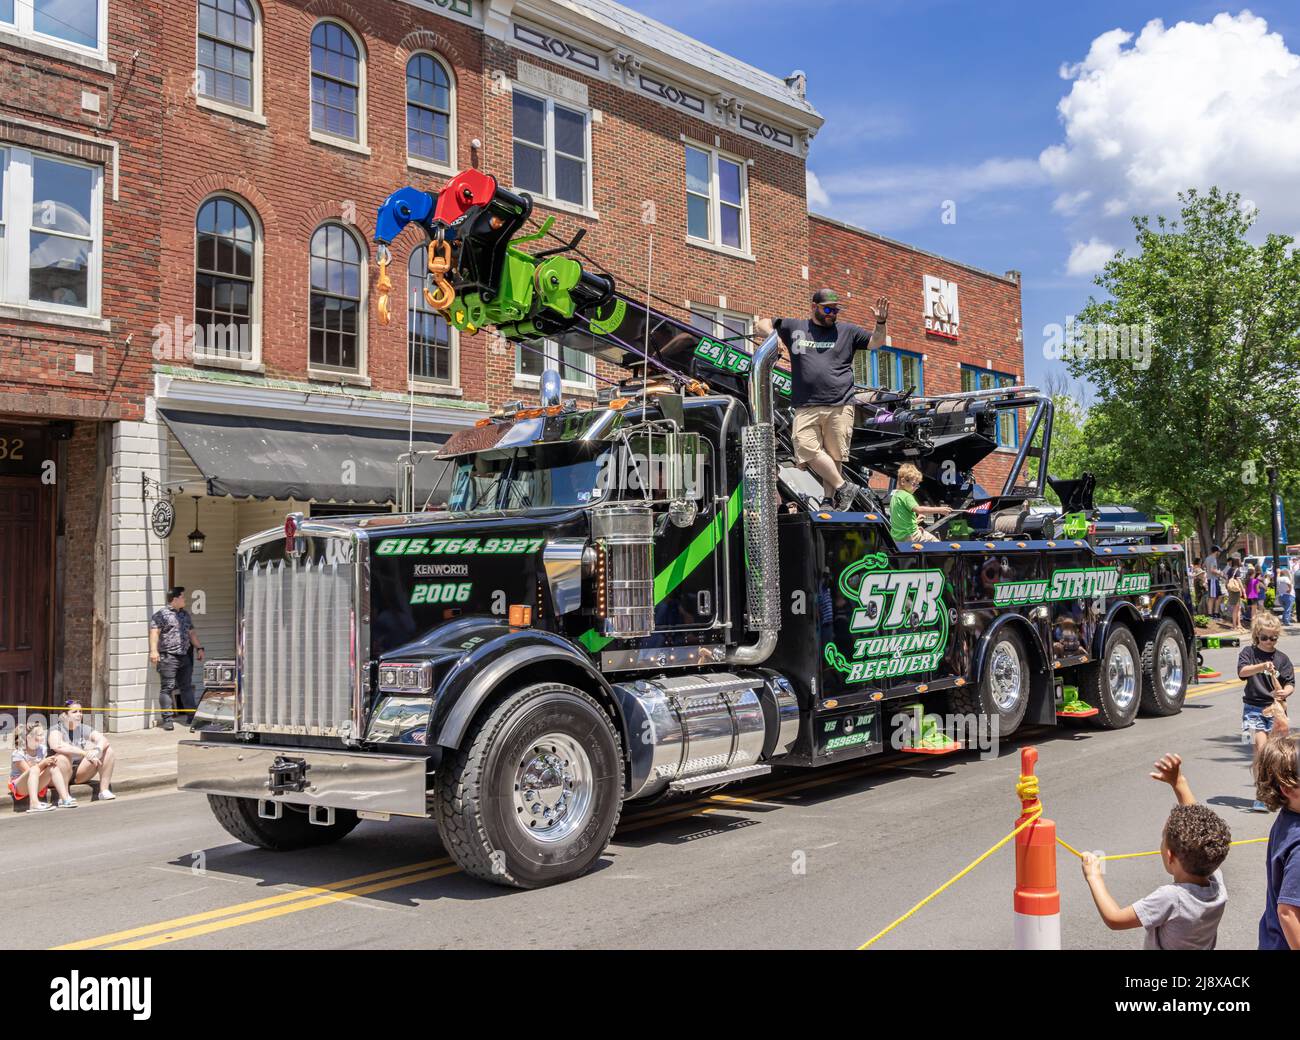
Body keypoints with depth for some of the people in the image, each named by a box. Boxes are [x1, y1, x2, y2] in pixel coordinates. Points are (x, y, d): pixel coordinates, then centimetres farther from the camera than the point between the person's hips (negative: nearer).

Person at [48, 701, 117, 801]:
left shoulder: (85, 729, 5)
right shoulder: (57, 730, -10)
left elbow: (104, 740, -11)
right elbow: (57, 746, -34)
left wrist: (97, 750, -36)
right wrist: (85, 753, -41)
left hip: (80, 774, 5)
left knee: (108, 750, -9)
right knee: (63, 756, -36)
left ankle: (104, 790, -11)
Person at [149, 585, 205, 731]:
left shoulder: (185, 614, 19)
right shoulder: (161, 614, -3)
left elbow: (192, 633, 25)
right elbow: (154, 632, -11)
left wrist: (199, 648, 19)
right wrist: (153, 650, -22)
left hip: (185, 657, 7)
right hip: (168, 657, -7)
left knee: (187, 686, 10)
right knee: (168, 687, -5)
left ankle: (192, 715, 14)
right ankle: (167, 718, -2)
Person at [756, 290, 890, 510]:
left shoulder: (847, 331, 15)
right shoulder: (794, 327, 17)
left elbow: (876, 342, 14)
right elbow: (763, 324, 26)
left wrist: (881, 322, -5)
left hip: (839, 407, -1)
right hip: (806, 407, 1)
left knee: (834, 456, -4)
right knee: (806, 447, -18)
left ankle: (833, 500, 1)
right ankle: (843, 487, -11)